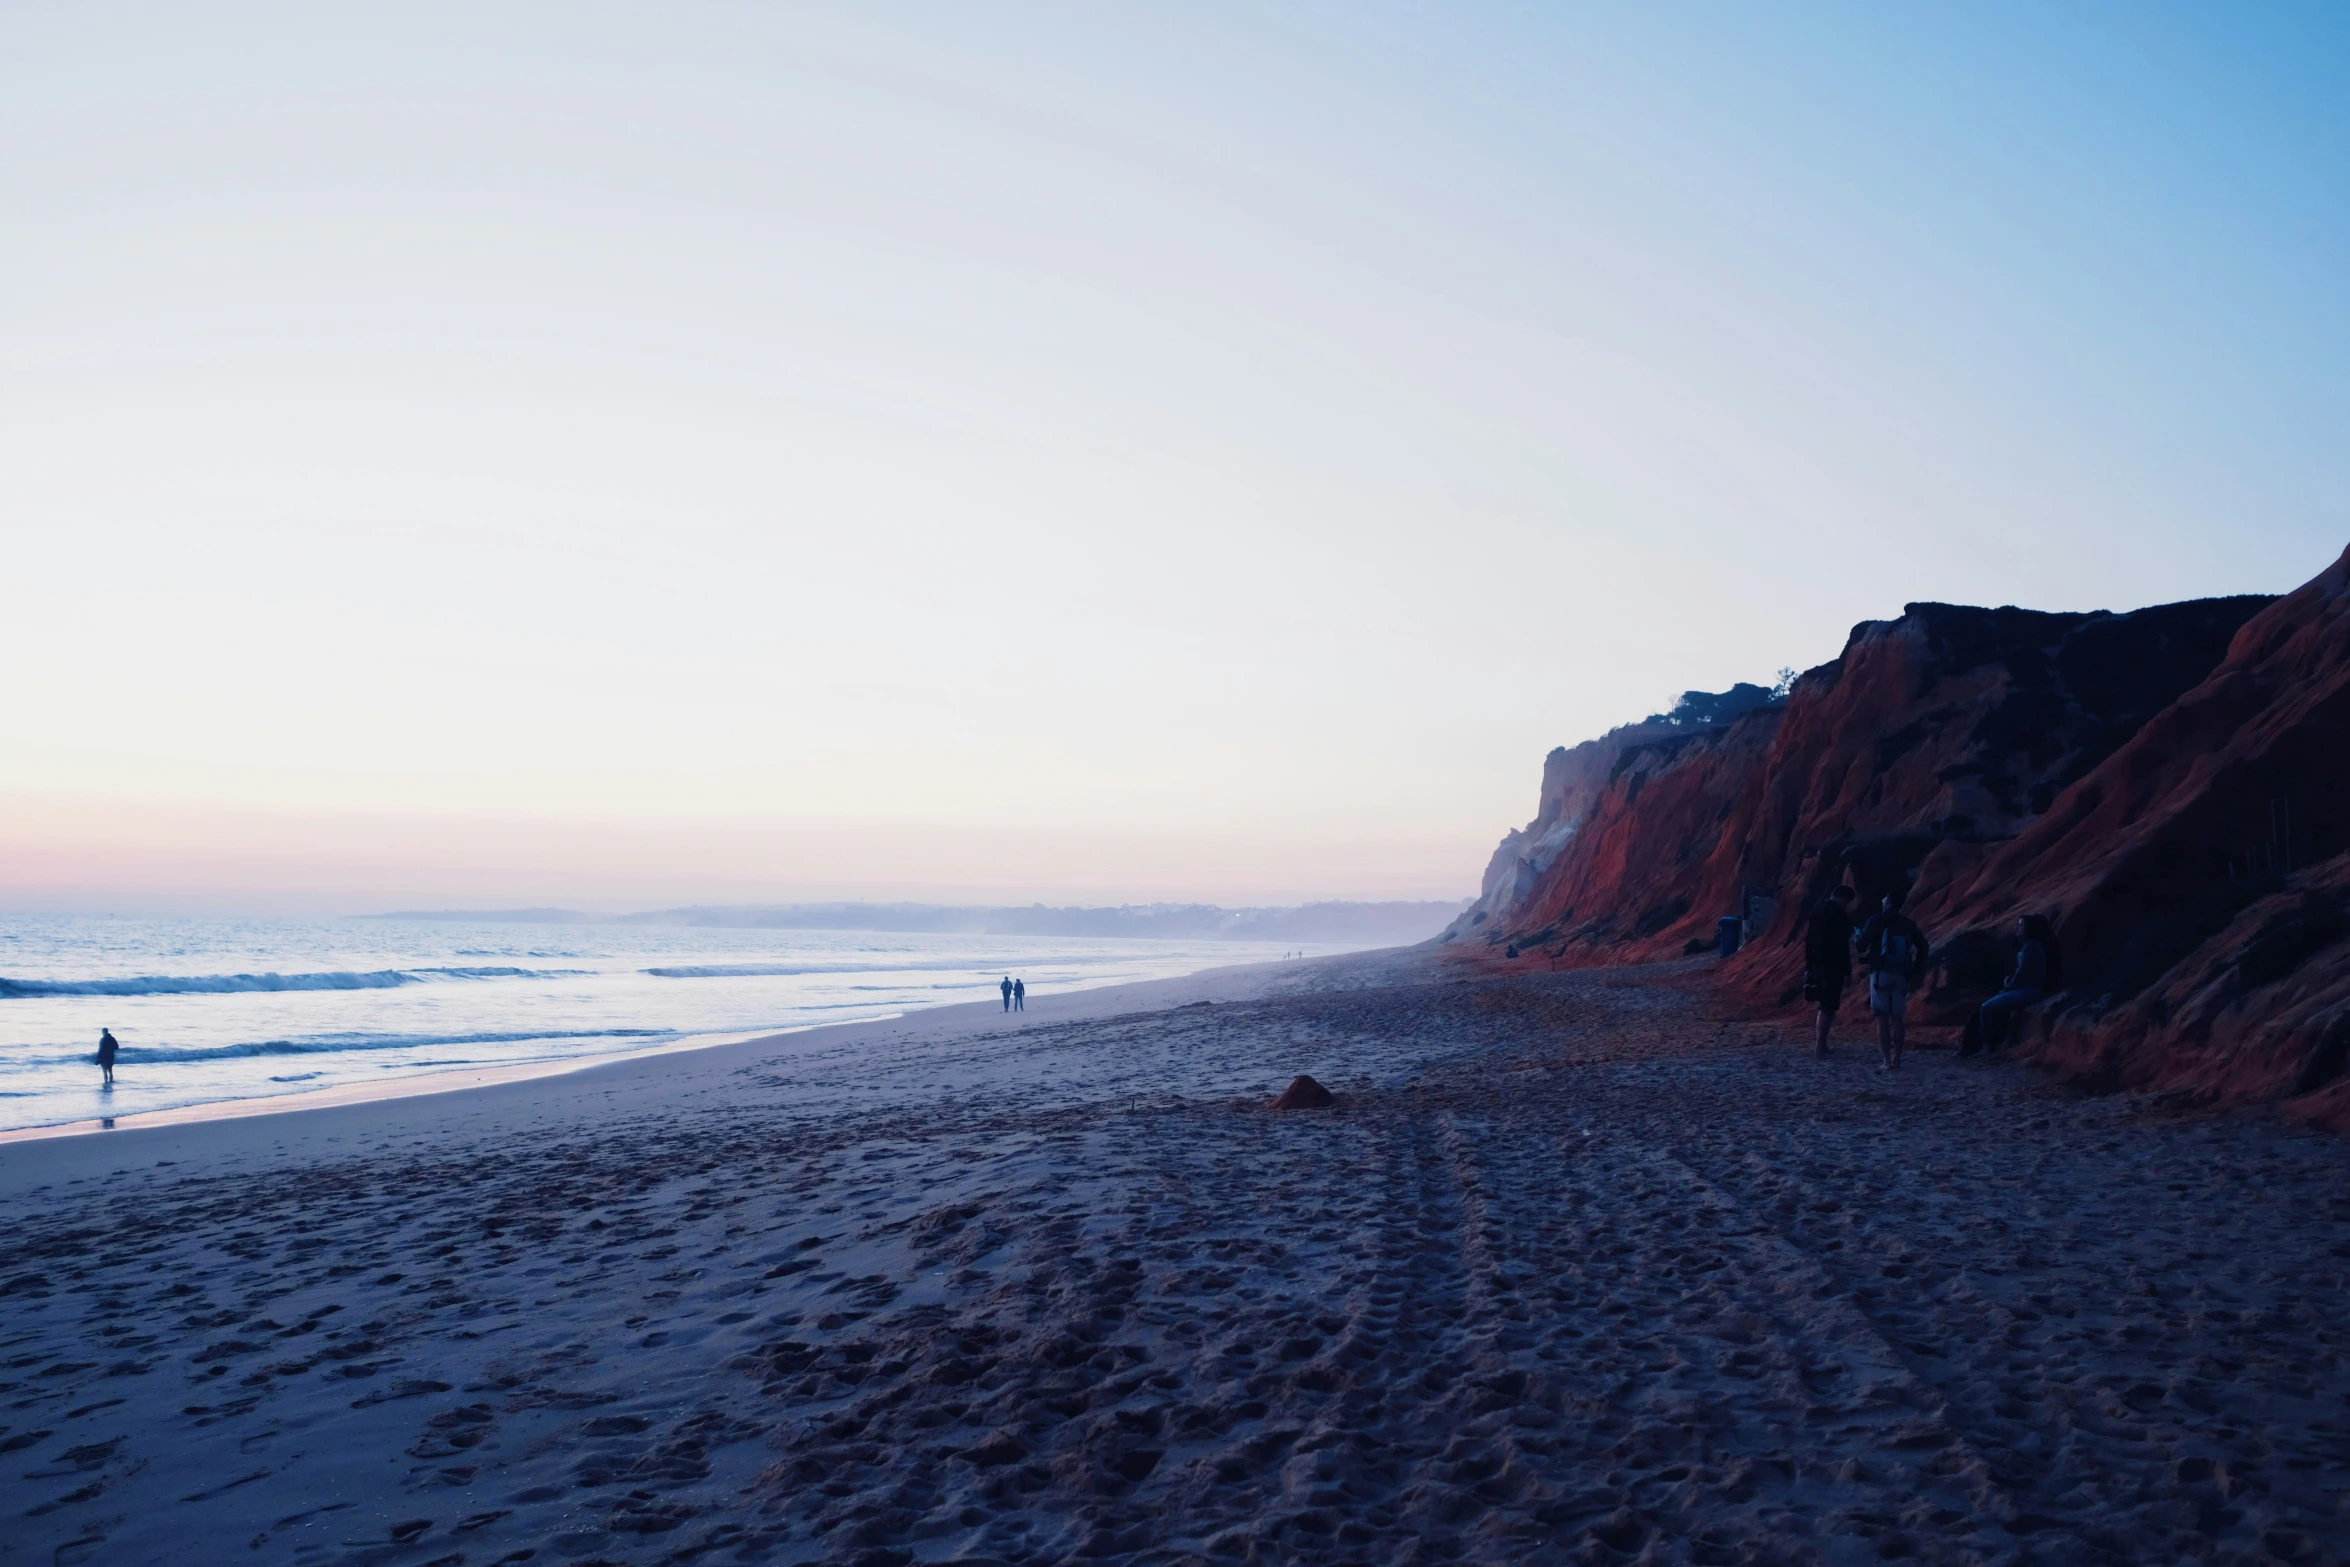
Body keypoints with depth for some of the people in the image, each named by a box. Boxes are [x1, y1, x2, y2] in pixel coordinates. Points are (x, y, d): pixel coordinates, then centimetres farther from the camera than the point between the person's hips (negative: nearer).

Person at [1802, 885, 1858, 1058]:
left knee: (1825, 1003, 18)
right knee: (1829, 1005, -3)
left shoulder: (1818, 911, 11)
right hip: (1833, 966, -8)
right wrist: (1848, 972, -12)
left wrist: (1808, 966, 18)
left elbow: (1808, 940, 13)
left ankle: (1819, 1042, 19)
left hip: (1818, 964, 8)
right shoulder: (1841, 915, -13)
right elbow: (1842, 946, -16)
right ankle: (1820, 1045, -4)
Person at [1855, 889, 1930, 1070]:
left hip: (1881, 973, -4)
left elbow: (1862, 945, -8)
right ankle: (1896, 1059, 7)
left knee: (1882, 1018, -2)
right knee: (1898, 1018, 8)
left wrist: (1856, 940, 14)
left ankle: (1886, 1061, -7)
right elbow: (1922, 946, 5)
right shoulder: (1908, 924, 8)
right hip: (1901, 975, 4)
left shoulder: (1876, 921, -5)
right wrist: (1917, 971, 11)